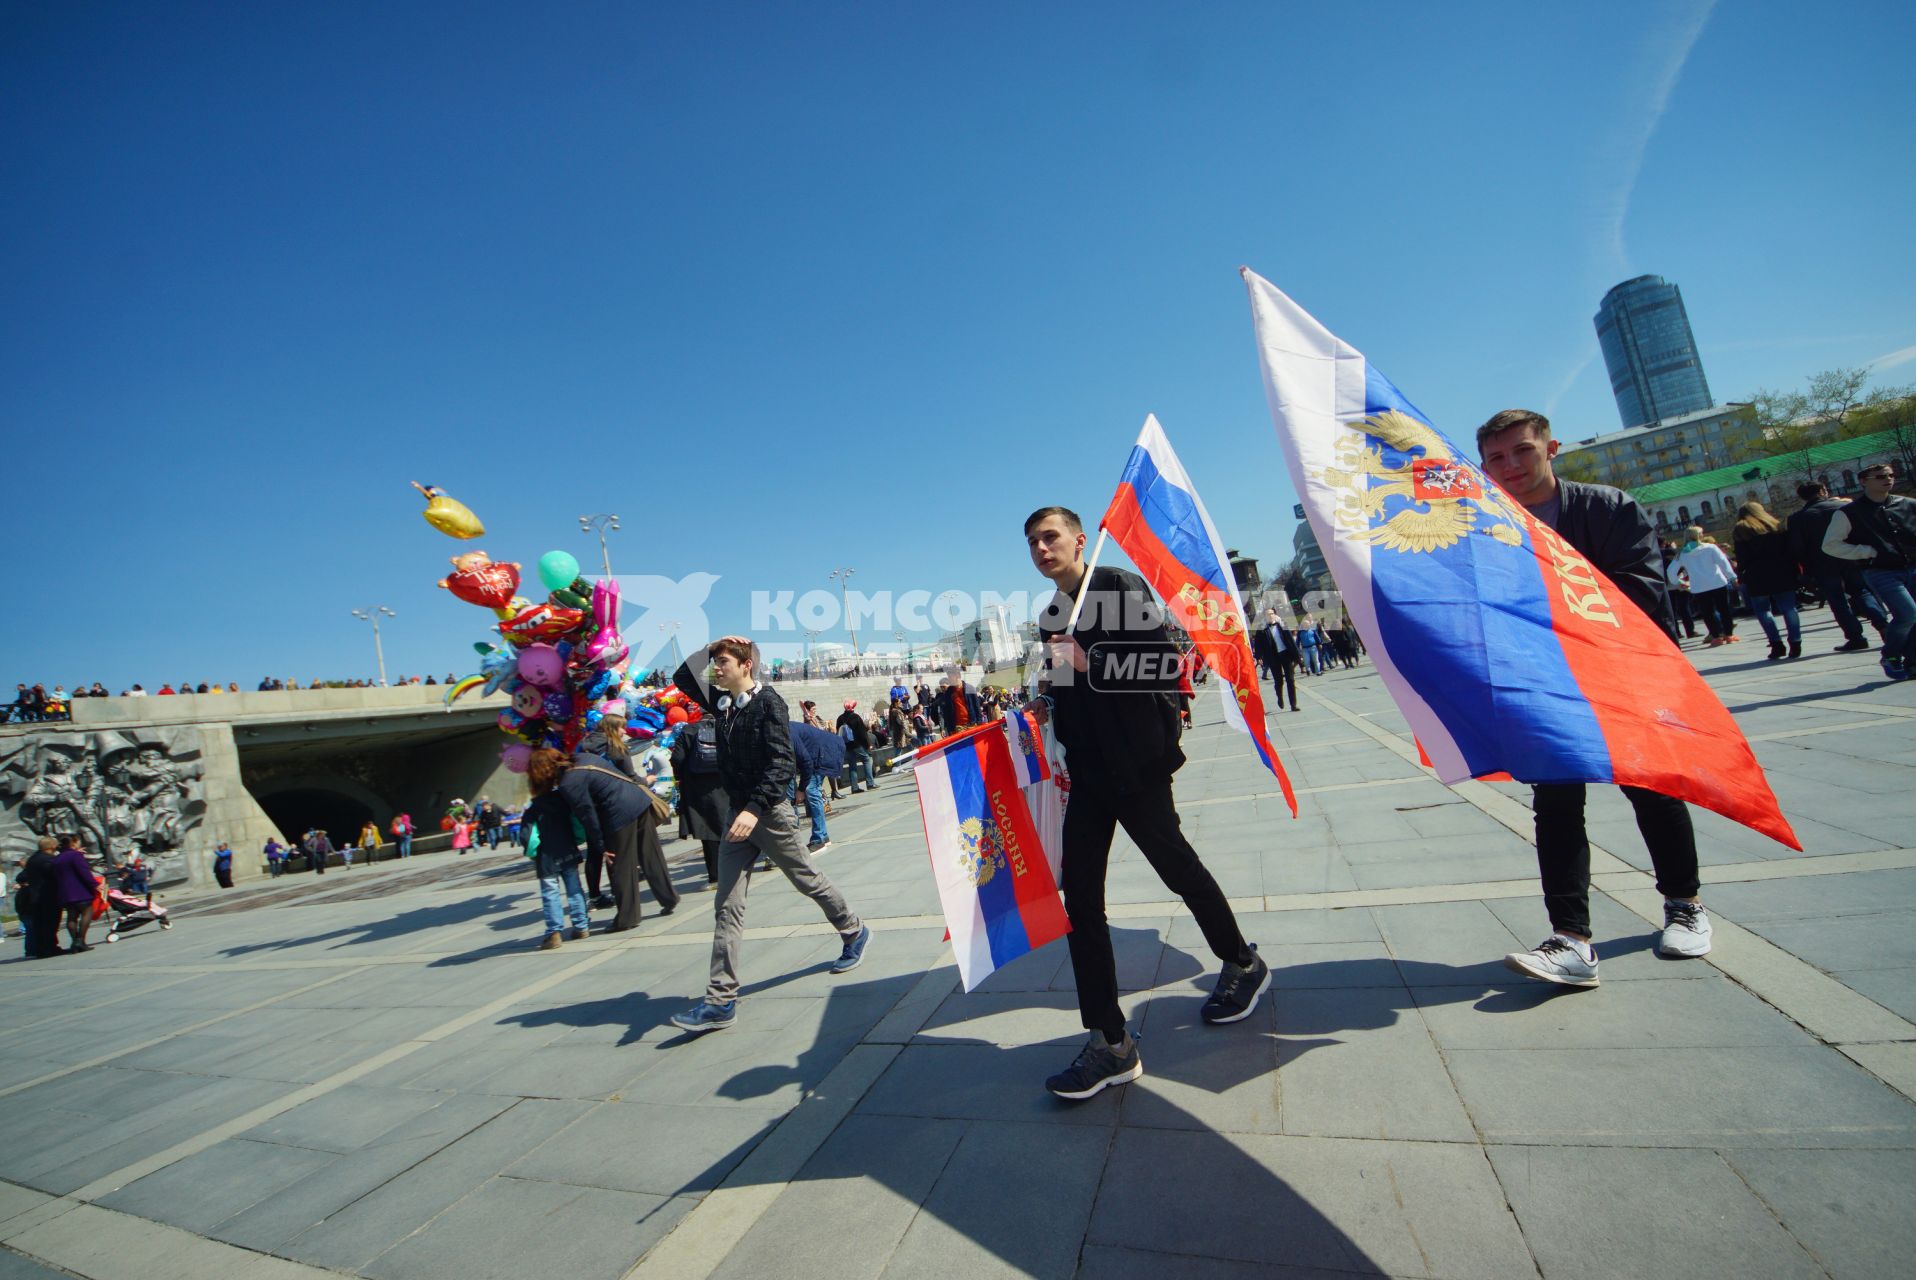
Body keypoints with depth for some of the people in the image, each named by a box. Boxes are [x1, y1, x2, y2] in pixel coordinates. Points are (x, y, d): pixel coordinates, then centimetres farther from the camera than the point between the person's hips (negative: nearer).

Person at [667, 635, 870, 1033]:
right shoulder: (722, 702, 7)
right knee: (727, 906, 2)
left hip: (769, 813, -6)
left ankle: (854, 932, 37)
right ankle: (721, 1000, 6)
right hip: (738, 814, 6)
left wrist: (755, 809, -30)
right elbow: (681, 679, 21)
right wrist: (707, 650, 6)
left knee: (809, 881, 12)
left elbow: (780, 763, -21)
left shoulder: (768, 702, -14)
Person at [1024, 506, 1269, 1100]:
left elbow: (1165, 664, -18)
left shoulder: (1123, 585, -7)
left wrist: (1091, 663, -23)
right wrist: (1045, 706, 7)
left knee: (1177, 868, 12)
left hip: (1136, 766, -7)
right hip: (1087, 773, 7)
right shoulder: (1051, 617, 15)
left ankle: (1242, 964, 42)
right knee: (1079, 895, 1)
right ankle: (1110, 1043, 11)